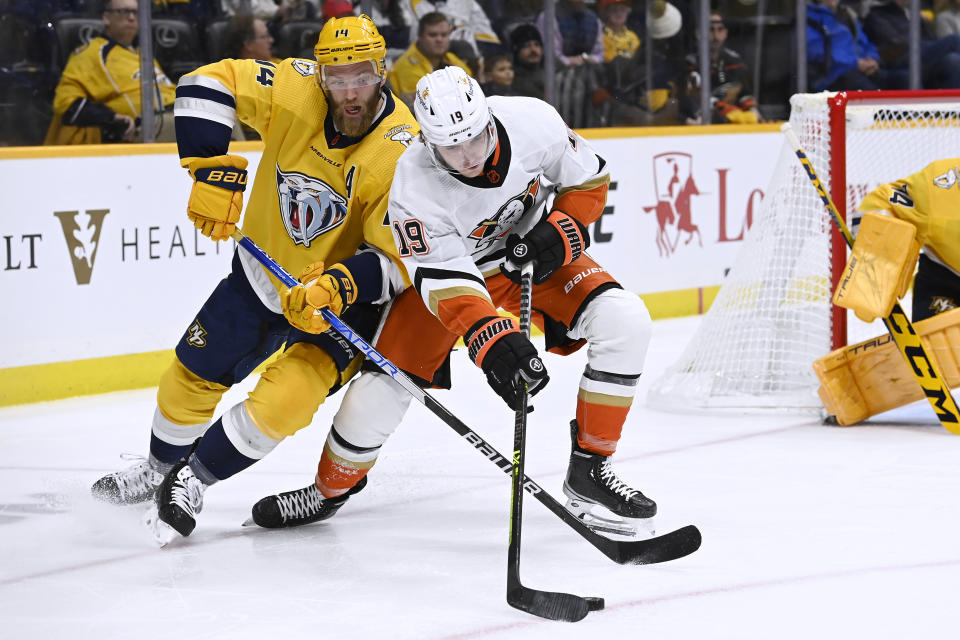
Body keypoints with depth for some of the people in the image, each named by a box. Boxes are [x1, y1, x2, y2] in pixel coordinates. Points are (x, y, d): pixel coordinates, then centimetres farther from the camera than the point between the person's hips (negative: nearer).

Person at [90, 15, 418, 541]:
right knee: (195, 374, 12)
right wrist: (212, 170, -22)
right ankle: (162, 465, 40)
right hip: (263, 272, 4)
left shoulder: (402, 155, -27)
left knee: (283, 402, -20)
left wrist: (338, 288, -40)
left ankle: (196, 477, 2)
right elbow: (208, 84, -12)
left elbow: (395, 259, -25)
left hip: (342, 299, -4)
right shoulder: (295, 90, -20)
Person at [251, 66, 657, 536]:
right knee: (380, 387, -11)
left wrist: (562, 232, -23)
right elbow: (447, 281, -38)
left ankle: (588, 472, -7)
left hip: (530, 251, 3)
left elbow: (586, 179, -7)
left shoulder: (533, 122, -28)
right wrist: (493, 343, -53)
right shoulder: (414, 188, -34)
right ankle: (328, 491, 19)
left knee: (625, 323, -18)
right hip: (448, 264, -2)